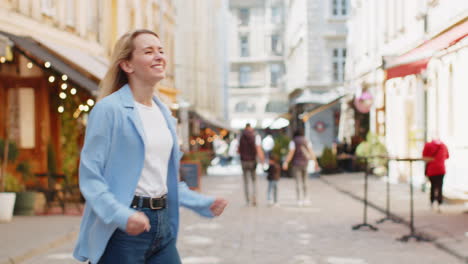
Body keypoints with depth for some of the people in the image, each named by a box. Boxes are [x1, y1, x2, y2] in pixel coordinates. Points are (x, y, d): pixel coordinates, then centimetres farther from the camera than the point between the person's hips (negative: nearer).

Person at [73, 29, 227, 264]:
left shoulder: (163, 112, 13)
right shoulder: (109, 109, -10)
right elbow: (90, 176, -13)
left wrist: (203, 204, 10)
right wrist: (122, 215, -27)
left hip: (162, 224, 7)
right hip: (122, 228, -7)